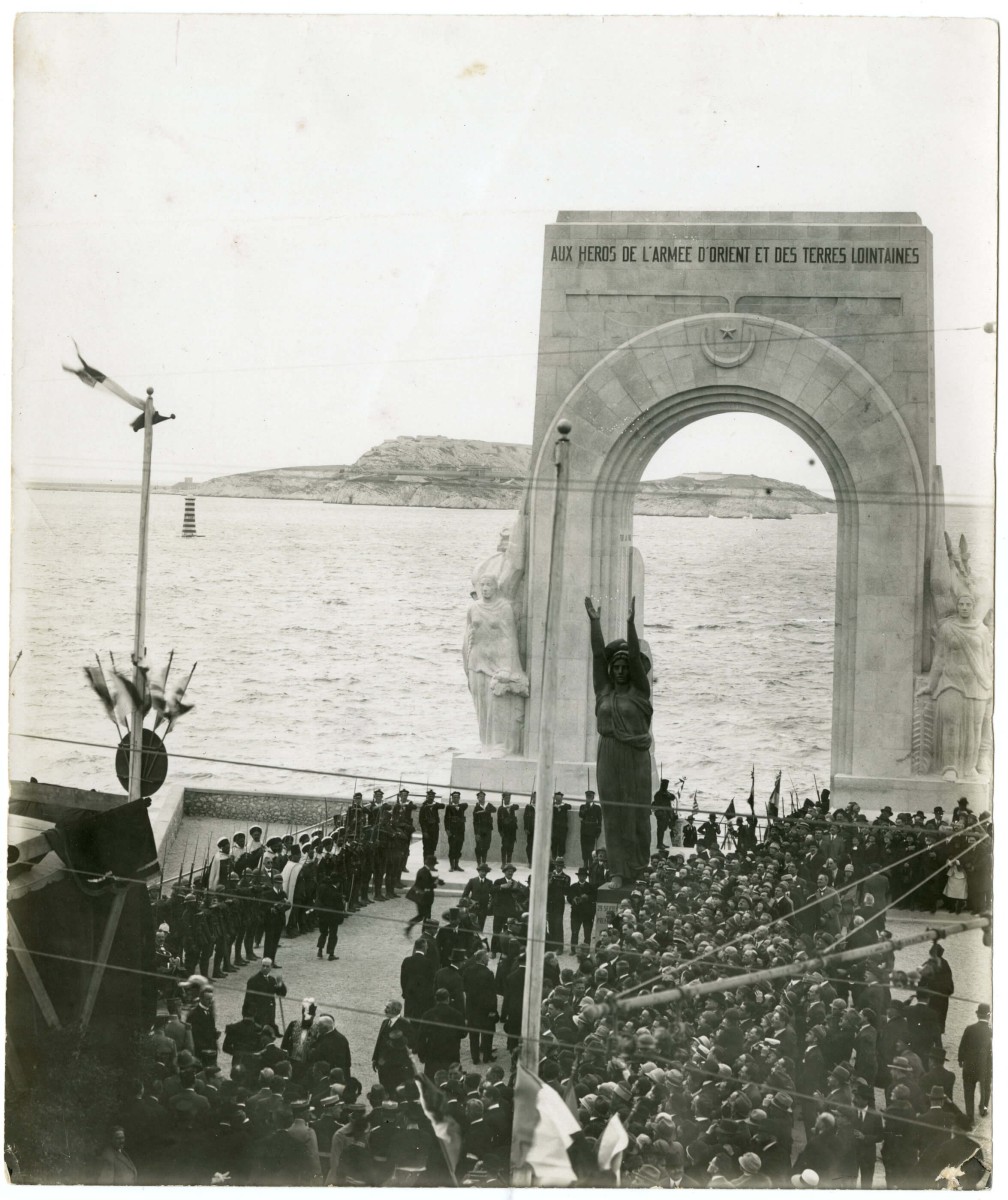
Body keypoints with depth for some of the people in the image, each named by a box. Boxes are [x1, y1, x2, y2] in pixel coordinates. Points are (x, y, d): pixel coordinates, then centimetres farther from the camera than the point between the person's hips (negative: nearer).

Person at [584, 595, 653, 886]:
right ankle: (619, 872, 2)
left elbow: (636, 657, -8)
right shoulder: (604, 690, 10)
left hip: (634, 759, -3)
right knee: (613, 816, 2)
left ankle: (639, 871, 6)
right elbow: (598, 655, 5)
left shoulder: (639, 691, 2)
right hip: (608, 759, 3)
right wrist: (595, 622, -1)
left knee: (636, 814, 0)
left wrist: (631, 623, -18)